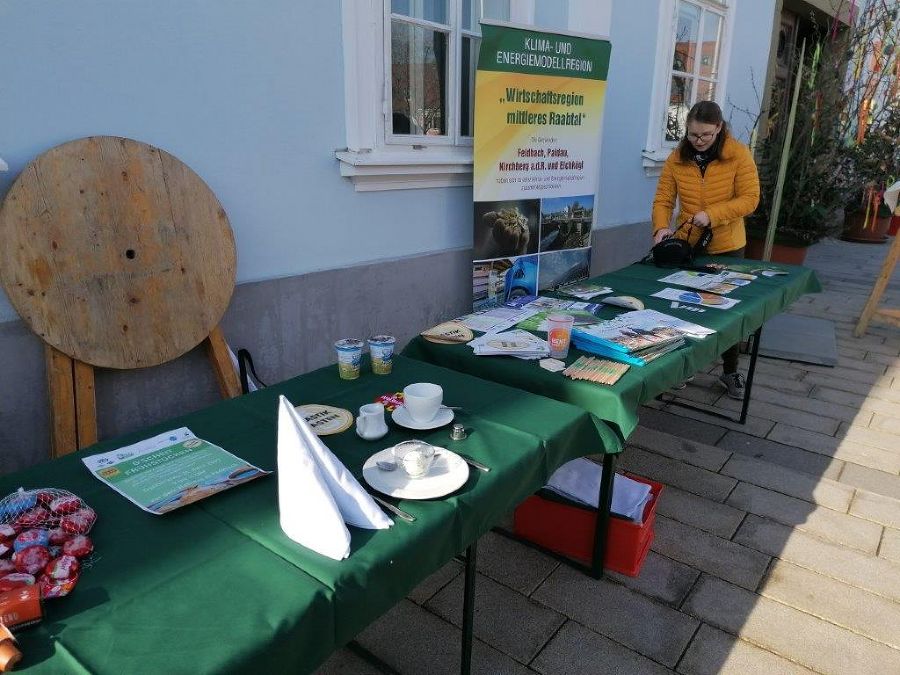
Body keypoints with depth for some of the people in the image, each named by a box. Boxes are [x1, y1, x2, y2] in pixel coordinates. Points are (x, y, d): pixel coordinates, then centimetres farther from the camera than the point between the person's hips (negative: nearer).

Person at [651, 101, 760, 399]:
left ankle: (730, 371, 26)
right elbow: (663, 200, -7)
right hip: (686, 245, 2)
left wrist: (712, 215, -26)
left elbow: (749, 198, -13)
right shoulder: (677, 158, -5)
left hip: (727, 247, -1)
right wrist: (661, 227, -25)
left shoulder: (738, 154, -11)